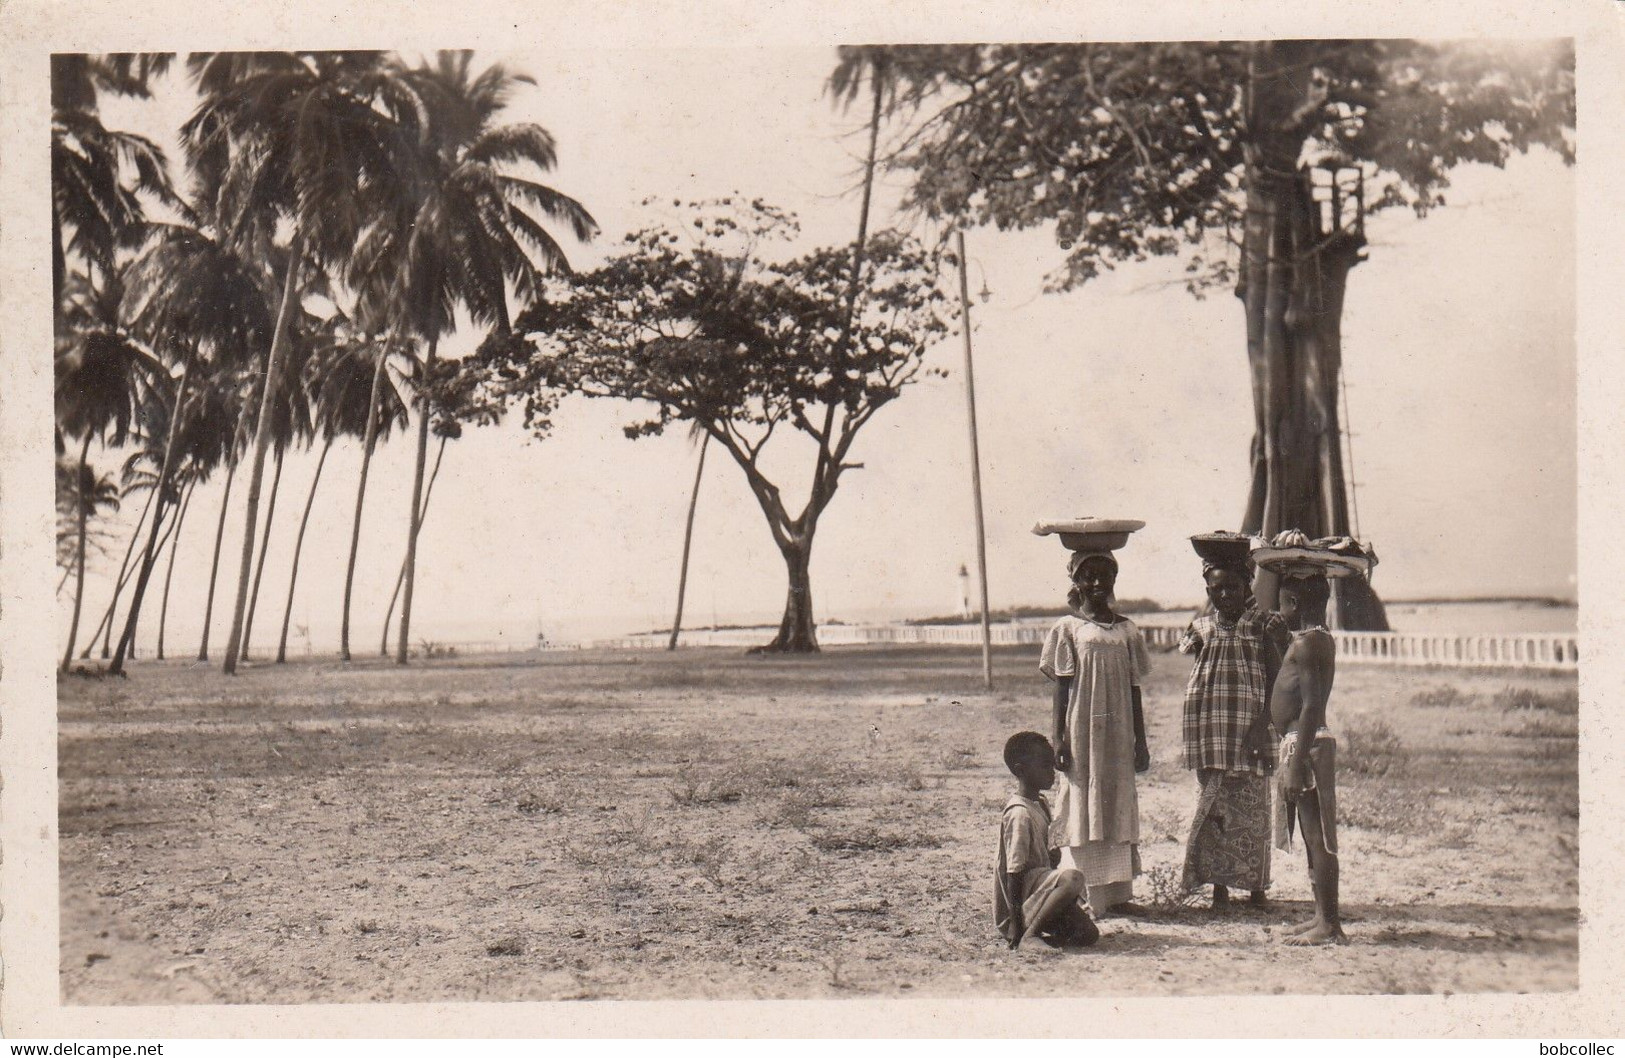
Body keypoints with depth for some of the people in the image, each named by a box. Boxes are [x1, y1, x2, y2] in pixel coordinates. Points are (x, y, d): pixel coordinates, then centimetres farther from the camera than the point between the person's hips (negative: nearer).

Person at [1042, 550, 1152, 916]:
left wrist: (1140, 740, 10)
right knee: (1082, 808, -2)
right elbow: (1062, 687, -3)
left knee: (1119, 809, 6)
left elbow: (1133, 688, 11)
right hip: (1082, 734, -4)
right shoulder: (1068, 628, -2)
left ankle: (1116, 893, 13)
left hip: (1118, 735, 4)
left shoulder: (1126, 630, 9)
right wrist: (1059, 739, -8)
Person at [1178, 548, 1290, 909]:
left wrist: (1262, 727, -13)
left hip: (1248, 729, -3)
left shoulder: (1265, 624, -1)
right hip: (1210, 730, 3)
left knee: (1251, 809, 2)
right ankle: (1219, 886, 8)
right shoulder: (1203, 627, 9)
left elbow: (1276, 681, -5)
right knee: (1212, 808, 2)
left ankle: (1256, 886, 14)